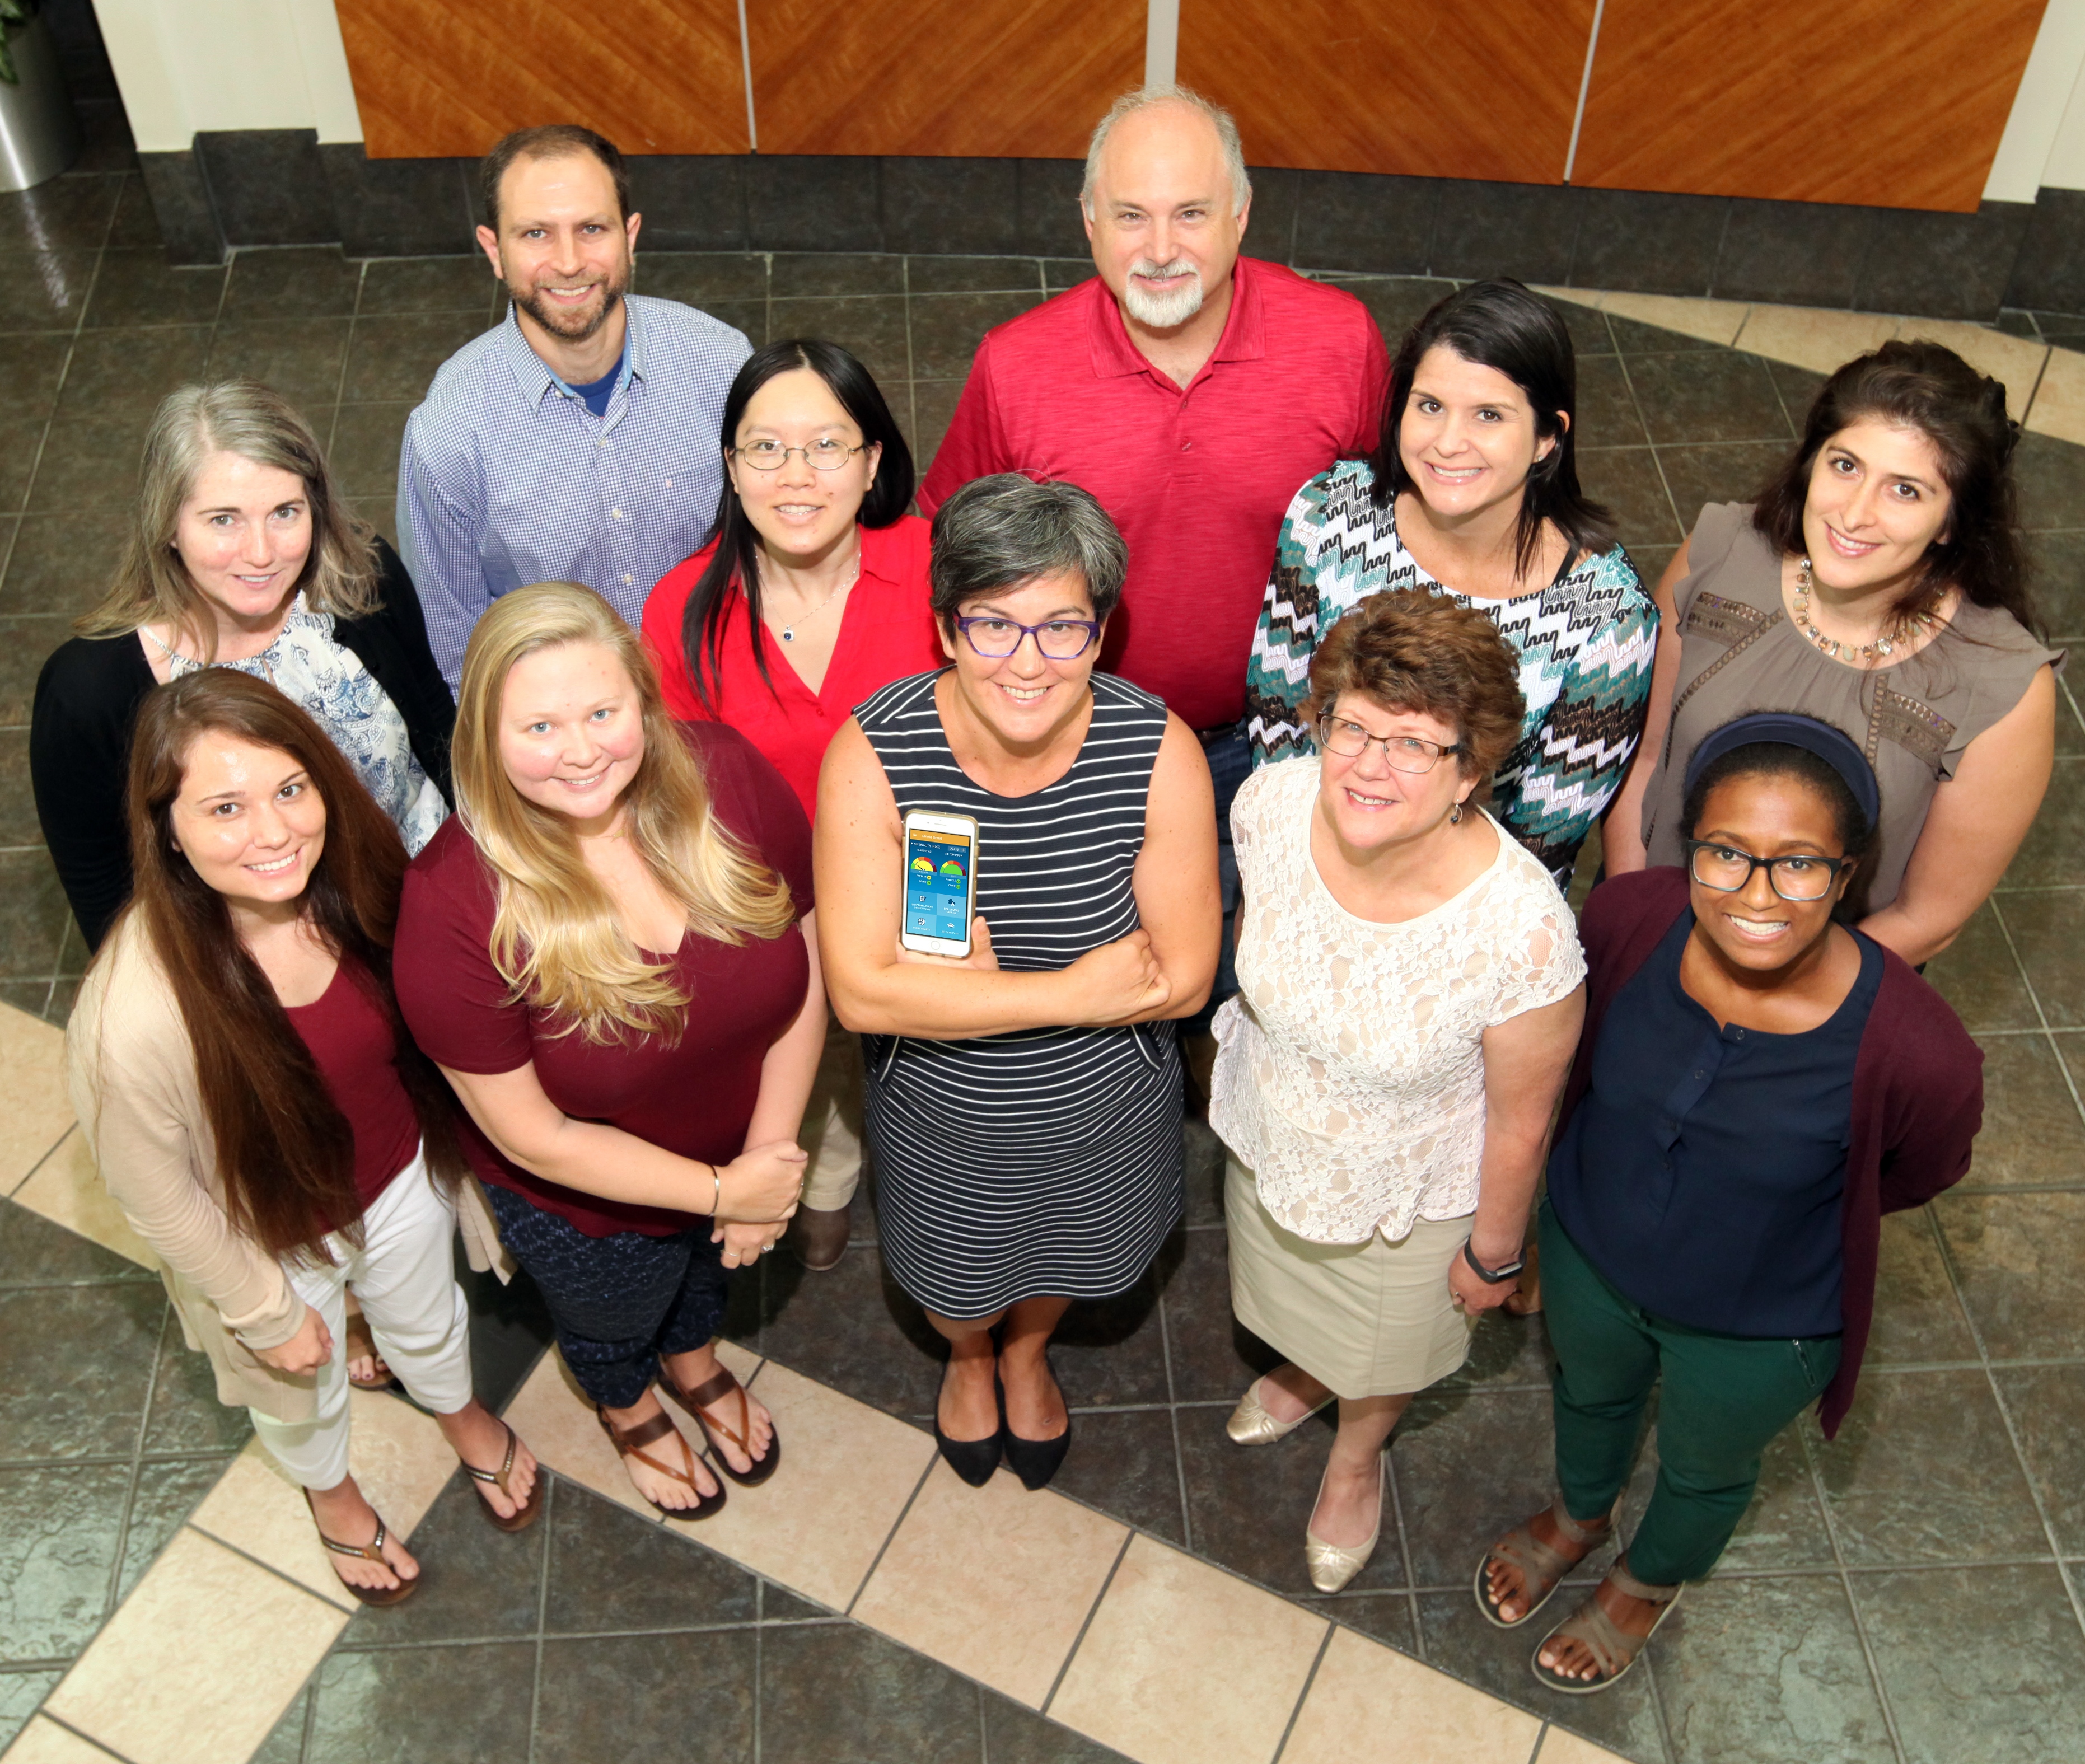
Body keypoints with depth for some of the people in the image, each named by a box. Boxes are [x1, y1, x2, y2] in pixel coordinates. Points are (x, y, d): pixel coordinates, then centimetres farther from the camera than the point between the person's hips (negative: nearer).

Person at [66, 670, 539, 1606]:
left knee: (427, 1322, 34)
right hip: (274, 1233, -3)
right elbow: (159, 1198, -22)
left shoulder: (356, 881, -28)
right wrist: (265, 1311, -9)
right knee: (302, 1393, 30)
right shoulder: (135, 1018, -41)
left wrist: (456, 1147, 8)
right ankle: (330, 1489, 66)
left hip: (401, 1176, 3)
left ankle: (459, 1412, 70)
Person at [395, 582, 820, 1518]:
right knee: (610, 1330, 32)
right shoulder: (455, 904, -36)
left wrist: (771, 1151, -16)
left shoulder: (723, 774, -27)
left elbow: (806, 954, -14)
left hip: (750, 1154, 3)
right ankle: (630, 1413, 69)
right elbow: (532, 1134, -27)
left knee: (714, 1270, 37)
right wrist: (721, 1191, -23)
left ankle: (695, 1363, 73)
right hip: (593, 1209, -3)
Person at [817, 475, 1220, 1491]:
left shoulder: (1158, 752, -27)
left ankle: (1028, 1353, 69)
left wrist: (962, 983, -30)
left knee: (1067, 1258, 32)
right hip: (939, 1118, -1)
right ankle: (968, 1359, 68)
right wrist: (1077, 992, -31)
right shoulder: (872, 758, -29)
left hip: (1101, 1112, 1)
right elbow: (861, 993, -30)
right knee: (956, 1277, 30)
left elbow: (1183, 980, -24)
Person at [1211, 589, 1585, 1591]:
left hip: (1408, 1193, -3)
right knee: (1290, 1291, 37)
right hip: (1266, 1135, 3)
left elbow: (1522, 1119, -22)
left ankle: (1356, 1461, 67)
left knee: (1383, 1354, 31)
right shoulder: (1272, 804, -30)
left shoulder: (1522, 931, -41)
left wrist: (1494, 1251, -7)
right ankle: (1304, 1370, 74)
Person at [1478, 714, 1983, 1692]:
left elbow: (1918, 1172, -12)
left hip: (1756, 1329, -2)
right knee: (1589, 1391, 34)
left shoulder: (1917, 1052, -38)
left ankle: (1649, 1582, 65)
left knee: (1704, 1469, 30)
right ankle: (1579, 1515, 69)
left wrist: (1777, 1197, -3)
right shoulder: (1630, 915, -29)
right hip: (1590, 1251, 2)